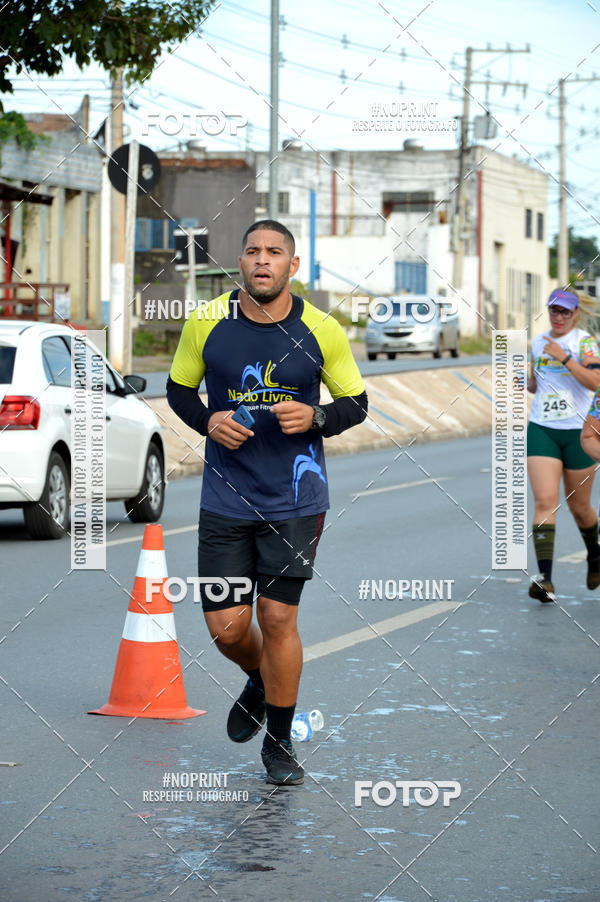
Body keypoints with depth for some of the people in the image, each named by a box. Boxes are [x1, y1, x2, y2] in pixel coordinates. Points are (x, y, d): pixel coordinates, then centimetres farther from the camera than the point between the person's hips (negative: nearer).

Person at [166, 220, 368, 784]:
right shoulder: (206, 324, -2)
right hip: (225, 499, 2)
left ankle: (280, 742, 14)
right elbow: (178, 389, 12)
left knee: (278, 617, -4)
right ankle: (259, 683, 37)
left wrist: (316, 418, -14)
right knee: (226, 626, 1)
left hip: (294, 500, -1)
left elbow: (355, 402, 7)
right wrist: (207, 422, -8)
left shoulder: (321, 332, -4)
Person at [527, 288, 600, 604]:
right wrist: (526, 384, 1)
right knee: (545, 502, -13)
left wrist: (564, 357, -26)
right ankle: (545, 580, -20)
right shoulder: (537, 343, 9)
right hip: (541, 431, 3)